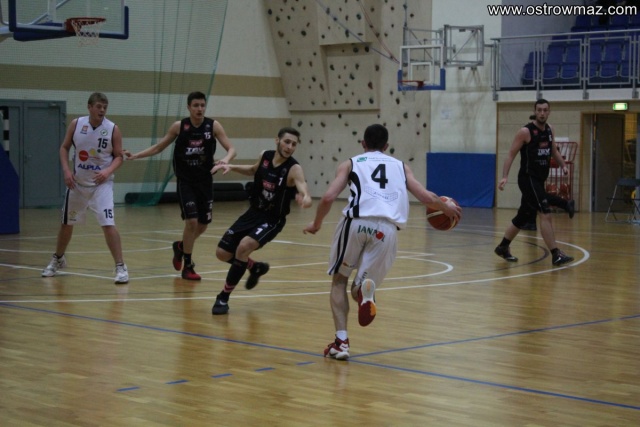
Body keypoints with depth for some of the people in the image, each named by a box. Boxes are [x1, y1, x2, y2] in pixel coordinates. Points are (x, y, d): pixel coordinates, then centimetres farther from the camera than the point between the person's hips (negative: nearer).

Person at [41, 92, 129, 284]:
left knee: (108, 224, -18)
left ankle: (120, 267, -12)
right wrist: (66, 170, -9)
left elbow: (119, 156, -5)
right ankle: (57, 259, 40)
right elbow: (64, 147, 4)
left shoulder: (113, 129, -12)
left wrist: (108, 171, -23)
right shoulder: (76, 124, -6)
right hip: (77, 182, 3)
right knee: (66, 223, 17)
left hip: (101, 183, -3)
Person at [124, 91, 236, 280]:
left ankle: (180, 246, 40)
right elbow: (158, 147, 6)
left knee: (203, 225, 9)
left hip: (205, 181, 2)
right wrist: (135, 156, -4)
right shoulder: (179, 126, -4)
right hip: (185, 181, -2)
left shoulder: (213, 125, -5)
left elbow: (231, 148, -10)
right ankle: (187, 267, 1)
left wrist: (226, 159, -32)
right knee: (191, 221, -13)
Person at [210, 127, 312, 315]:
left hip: (272, 220, -6)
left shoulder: (294, 169, -21)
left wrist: (305, 199, -61)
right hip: (253, 213, 6)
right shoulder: (265, 156, -5)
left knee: (244, 247, -30)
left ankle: (224, 298, -15)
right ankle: (255, 268, 37)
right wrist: (231, 167, 5)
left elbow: (304, 192, -37)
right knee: (222, 253, 7)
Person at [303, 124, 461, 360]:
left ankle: (341, 341, 9)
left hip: (357, 222, -1)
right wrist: (447, 208, 39)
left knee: (339, 279, 22)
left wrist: (316, 224, 27)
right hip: (386, 228, 1)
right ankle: (365, 288, -23)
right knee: (358, 290, 15)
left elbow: (328, 198, 9)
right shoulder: (401, 166, 28)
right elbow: (427, 197, 18)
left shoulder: (350, 163, 22)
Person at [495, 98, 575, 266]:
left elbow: (554, 151, 23)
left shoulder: (549, 130, 9)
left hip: (539, 180, 8)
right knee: (546, 214, -17)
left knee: (523, 217, 15)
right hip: (528, 178, -8)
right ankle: (556, 255, -16)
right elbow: (511, 154, -12)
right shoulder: (525, 131, -12)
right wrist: (505, 176, -21)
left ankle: (502, 248, 30)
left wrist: (563, 166, 7)